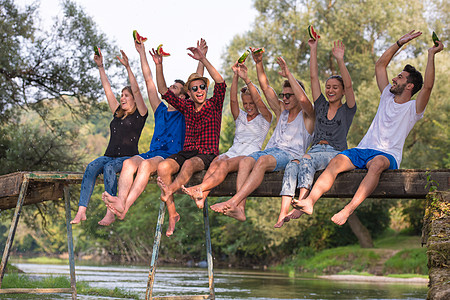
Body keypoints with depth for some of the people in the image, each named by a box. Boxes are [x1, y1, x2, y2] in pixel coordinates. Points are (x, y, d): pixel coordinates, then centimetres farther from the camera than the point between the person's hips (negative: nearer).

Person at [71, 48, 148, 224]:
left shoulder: (140, 115, 5)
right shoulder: (117, 113, 22)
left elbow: (136, 90, -6)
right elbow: (107, 89, 22)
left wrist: (127, 67, -13)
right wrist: (100, 67, 19)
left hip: (128, 158, -5)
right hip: (110, 155, 5)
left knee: (109, 167, -36)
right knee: (92, 167, -26)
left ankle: (111, 211, -41)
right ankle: (81, 211, -38)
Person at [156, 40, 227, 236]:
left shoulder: (214, 105, 5)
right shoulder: (186, 107, 17)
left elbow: (220, 83, -12)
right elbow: (163, 91, 16)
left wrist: (203, 59, -17)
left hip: (207, 154, -4)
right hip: (187, 152, 4)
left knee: (190, 163, -38)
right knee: (163, 166, -27)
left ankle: (169, 190, -66)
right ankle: (172, 213, -30)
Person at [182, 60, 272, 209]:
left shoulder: (265, 118, 13)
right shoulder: (240, 117, 26)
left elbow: (258, 100, -5)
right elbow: (233, 100, 9)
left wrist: (246, 79, -14)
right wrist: (235, 76, -4)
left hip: (250, 155, -4)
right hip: (233, 152, 4)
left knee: (226, 164, -35)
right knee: (217, 161, -32)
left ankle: (200, 189, -57)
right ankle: (202, 197, -55)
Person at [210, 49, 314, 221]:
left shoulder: (307, 115, 10)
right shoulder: (281, 111, 29)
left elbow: (303, 99, -13)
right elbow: (265, 87, 24)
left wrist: (288, 74, -11)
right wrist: (259, 64, 13)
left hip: (291, 154, -6)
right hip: (271, 150, 6)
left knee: (262, 161, -36)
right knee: (245, 161, -27)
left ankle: (233, 202, -49)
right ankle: (240, 208, -44)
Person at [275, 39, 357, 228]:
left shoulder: (347, 110, 10)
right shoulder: (321, 106, 21)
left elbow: (348, 85, -7)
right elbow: (313, 77, 17)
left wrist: (340, 59, -13)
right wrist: (313, 50, 13)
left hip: (335, 154, -4)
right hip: (315, 150, 4)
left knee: (307, 160, -36)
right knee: (291, 167, -28)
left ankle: (300, 204, -51)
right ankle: (283, 214, -43)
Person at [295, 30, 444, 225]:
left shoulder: (413, 108, 6)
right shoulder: (387, 97, 23)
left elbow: (427, 86, -12)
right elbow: (380, 65, 26)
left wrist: (431, 55, -12)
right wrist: (399, 43, 23)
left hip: (388, 155, -5)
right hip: (363, 149, 5)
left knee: (377, 163, -41)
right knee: (337, 161, -26)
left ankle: (349, 209, -55)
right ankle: (310, 201, -44)